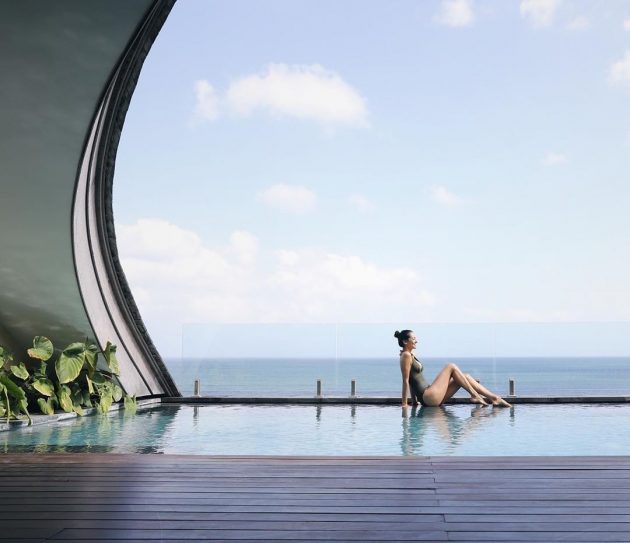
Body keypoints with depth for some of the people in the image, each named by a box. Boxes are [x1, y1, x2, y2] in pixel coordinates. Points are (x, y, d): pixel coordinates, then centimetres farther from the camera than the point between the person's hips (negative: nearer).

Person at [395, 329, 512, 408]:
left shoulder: (411, 355, 19)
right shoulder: (406, 356, -10)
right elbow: (406, 380, -14)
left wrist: (415, 401, 20)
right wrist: (404, 403, -16)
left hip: (427, 397, 9)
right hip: (429, 398, -9)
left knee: (465, 376, 5)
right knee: (451, 367, -9)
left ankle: (494, 397, 0)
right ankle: (474, 395, -7)